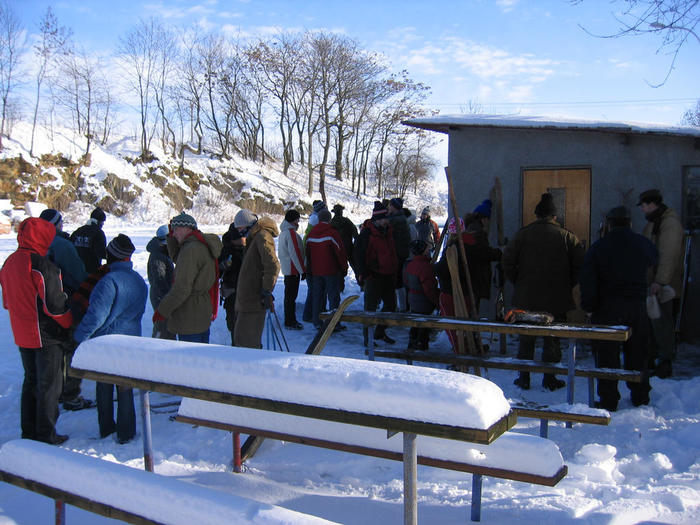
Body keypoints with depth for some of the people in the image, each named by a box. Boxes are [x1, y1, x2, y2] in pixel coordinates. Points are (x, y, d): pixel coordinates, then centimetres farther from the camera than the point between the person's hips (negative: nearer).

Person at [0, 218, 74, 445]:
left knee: (31, 380, 19)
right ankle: (46, 434, 10)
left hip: (22, 335, 8)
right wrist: (69, 323, -6)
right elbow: (54, 304, -21)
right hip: (46, 335, -8)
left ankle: (28, 431, 26)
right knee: (49, 385, 3)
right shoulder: (41, 265, -21)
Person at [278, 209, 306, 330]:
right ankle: (290, 323, 0)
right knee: (291, 296, -4)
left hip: (286, 269, 10)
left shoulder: (283, 232, 14)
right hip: (293, 269, -10)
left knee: (289, 295, 15)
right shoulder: (291, 233, -17)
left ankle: (290, 320, 23)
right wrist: (303, 270, -15)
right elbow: (295, 253, -20)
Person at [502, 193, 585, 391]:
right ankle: (550, 379, 15)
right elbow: (579, 266, -5)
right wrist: (566, 286, 7)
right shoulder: (567, 236, -2)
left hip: (526, 299, 0)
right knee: (552, 339, 11)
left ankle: (524, 378, 15)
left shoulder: (523, 234, -3)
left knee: (526, 339, 11)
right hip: (557, 300, 0)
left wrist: (518, 283, 6)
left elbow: (507, 262, -6)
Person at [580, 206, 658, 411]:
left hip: (607, 307, -3)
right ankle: (640, 396, 23)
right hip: (637, 305, 3)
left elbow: (587, 280, -9)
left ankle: (608, 400, 3)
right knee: (638, 352, 14)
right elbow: (654, 261, 25)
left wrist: (589, 307, -3)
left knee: (607, 355, 2)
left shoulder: (599, 247, -5)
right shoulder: (643, 244, 3)